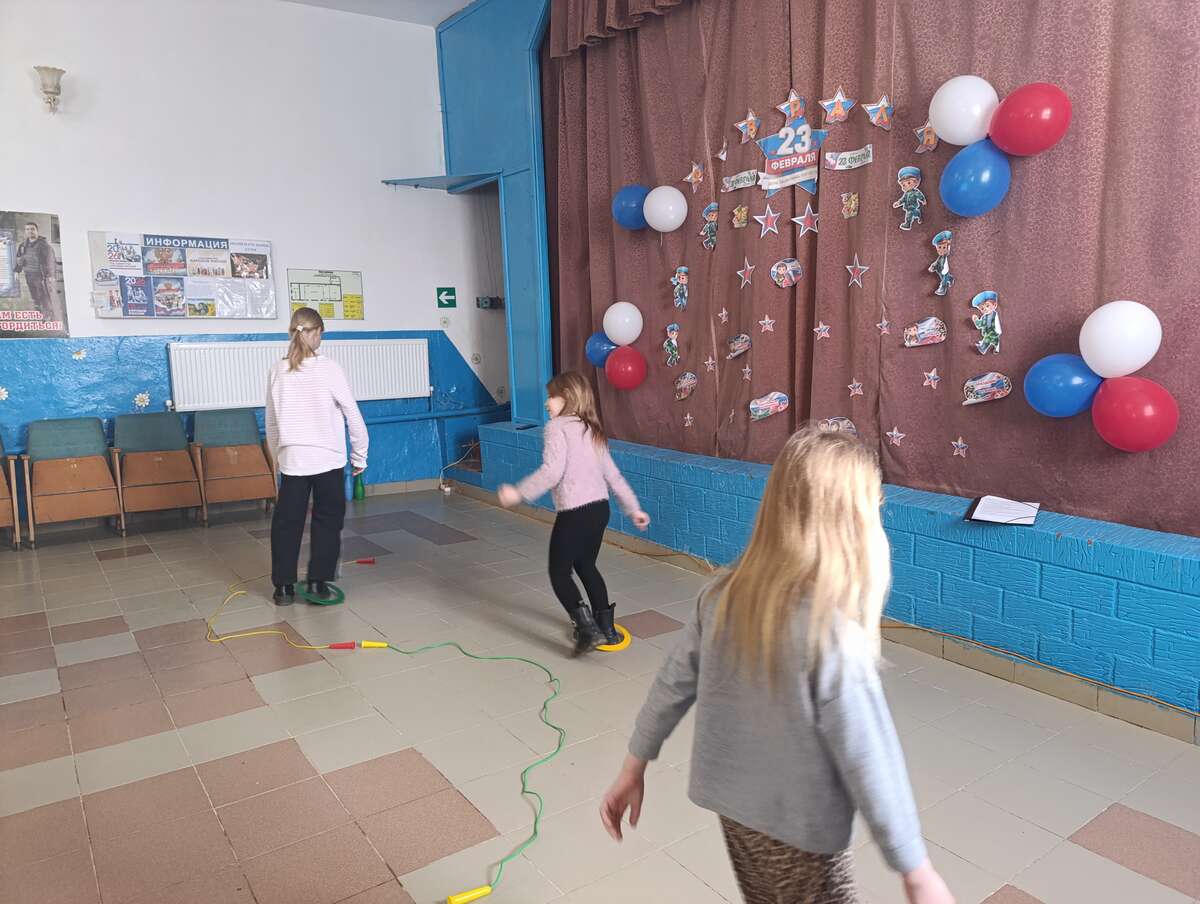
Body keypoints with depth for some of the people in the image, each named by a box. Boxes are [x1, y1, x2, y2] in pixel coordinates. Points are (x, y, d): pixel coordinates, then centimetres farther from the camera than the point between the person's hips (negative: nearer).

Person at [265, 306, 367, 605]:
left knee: (287, 522, 11)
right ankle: (318, 582, 10)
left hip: (292, 459, 3)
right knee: (328, 520, 11)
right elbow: (353, 415, -7)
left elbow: (271, 423, 9)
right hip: (328, 459, -3)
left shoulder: (278, 371, 1)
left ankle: (284, 587, 16)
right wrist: (360, 455, 3)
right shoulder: (329, 368, -9)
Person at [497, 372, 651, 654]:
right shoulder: (592, 430, 17)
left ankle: (587, 628, -7)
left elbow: (552, 471, -20)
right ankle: (606, 627, 28)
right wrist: (633, 509, 23)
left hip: (574, 512, -8)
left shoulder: (557, 427, -7)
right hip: (600, 508, 8)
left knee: (559, 572, 5)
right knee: (586, 566, 24)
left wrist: (519, 493, -14)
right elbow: (613, 474, 18)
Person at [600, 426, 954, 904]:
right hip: (800, 829, -5)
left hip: (732, 803, 6)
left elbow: (672, 685, -3)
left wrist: (633, 768, 9)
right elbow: (869, 762, -22)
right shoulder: (832, 634, -30)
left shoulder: (723, 595, -13)